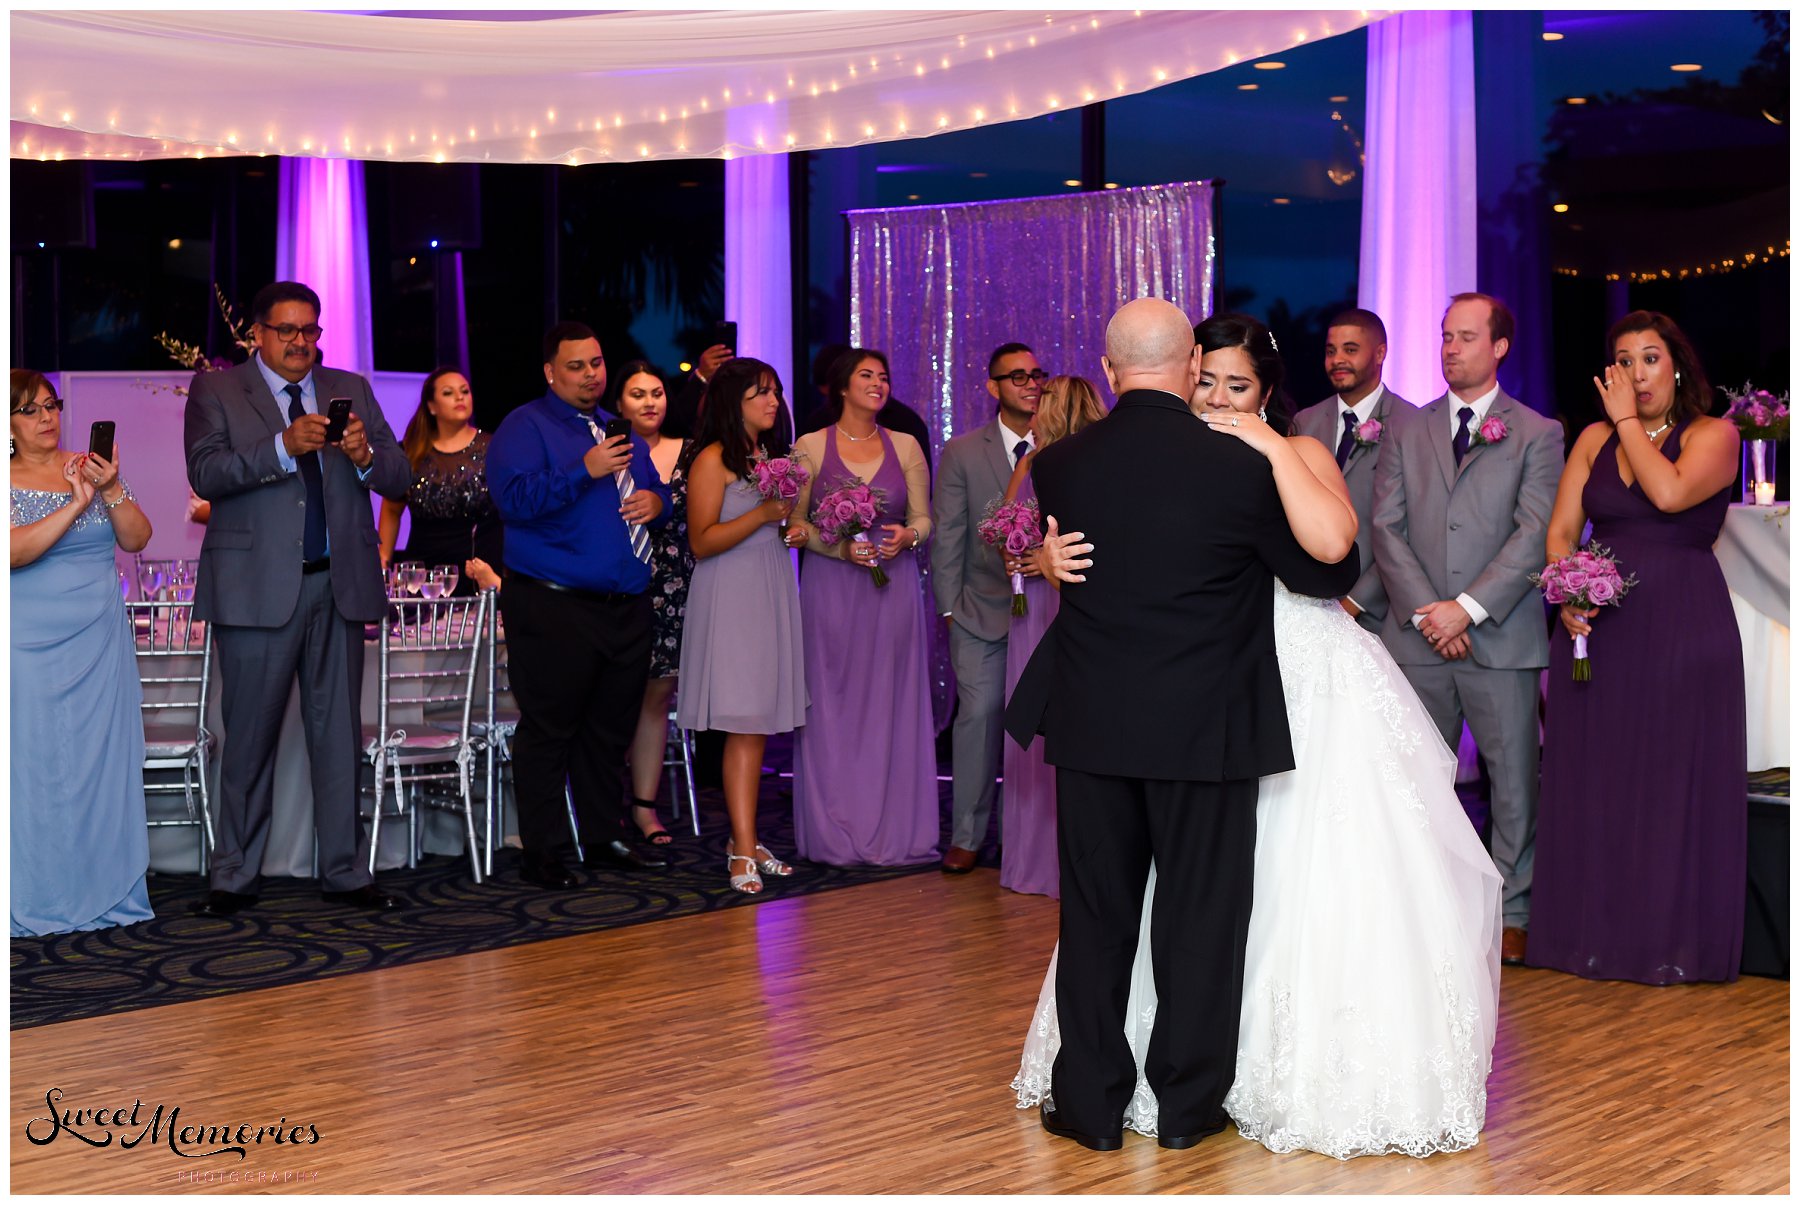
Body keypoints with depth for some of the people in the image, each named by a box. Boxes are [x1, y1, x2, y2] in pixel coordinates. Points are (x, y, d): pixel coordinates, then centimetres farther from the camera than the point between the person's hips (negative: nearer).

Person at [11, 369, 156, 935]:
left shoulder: (91, 467, 8)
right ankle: (38, 901, 5)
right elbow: (14, 550, -17)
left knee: (103, 762, 3)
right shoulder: (8, 481, -1)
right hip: (31, 648, -3)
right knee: (36, 766, -1)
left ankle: (106, 893, 10)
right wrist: (74, 505, -23)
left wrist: (112, 490, -16)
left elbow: (137, 538, 1)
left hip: (100, 642, 3)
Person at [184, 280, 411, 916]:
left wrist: (366, 455, -15)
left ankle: (345, 870, 15)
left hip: (339, 583, 3)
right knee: (250, 736, 3)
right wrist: (284, 447, -24)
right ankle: (235, 875, 14)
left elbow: (398, 480, 7)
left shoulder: (351, 389, 13)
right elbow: (206, 475, -11)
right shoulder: (216, 390, 4)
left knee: (339, 732, 7)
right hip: (258, 585, -3)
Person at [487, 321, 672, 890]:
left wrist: (655, 500, 2)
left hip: (626, 605, 7)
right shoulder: (524, 427, -3)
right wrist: (585, 472, -23)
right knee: (547, 732, -3)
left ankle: (604, 841, 23)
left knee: (611, 731, 13)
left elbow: (656, 490, 26)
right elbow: (516, 500, -17)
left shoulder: (622, 432, 20)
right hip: (554, 606, -7)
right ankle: (543, 854, 5)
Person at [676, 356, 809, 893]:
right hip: (731, 601, -7)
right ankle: (743, 853, -9)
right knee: (745, 726, -10)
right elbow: (702, 542, -13)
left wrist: (794, 531, 7)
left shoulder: (771, 455, 16)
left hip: (771, 596, 7)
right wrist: (763, 515, -19)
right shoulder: (712, 460, -8)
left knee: (760, 723, 7)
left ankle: (745, 840, 14)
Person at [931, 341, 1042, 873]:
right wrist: (949, 605, -1)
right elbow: (947, 534, 3)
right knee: (979, 714, -4)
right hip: (983, 608, -1)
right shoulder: (962, 451, 3)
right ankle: (967, 835, 7)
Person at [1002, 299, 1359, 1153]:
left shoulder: (1059, 465, -4)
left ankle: (1091, 1104, 19)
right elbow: (1328, 573, -2)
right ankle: (1186, 1104, 20)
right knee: (1200, 915, 10)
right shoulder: (1241, 467, -13)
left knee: (1097, 915, 12)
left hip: (1092, 725, 2)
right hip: (1205, 728, -2)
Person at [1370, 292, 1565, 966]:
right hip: (1417, 637, 2)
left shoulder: (1537, 434, 5)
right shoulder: (1407, 432, 12)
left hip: (1501, 638, -2)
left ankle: (1513, 915, 12)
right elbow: (1386, 529, 5)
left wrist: (1469, 608, -13)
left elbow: (1535, 536, -5)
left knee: (1514, 782, 2)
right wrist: (1424, 611, -8)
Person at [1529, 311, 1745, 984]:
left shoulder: (1713, 435, 0)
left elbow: (1670, 492, -19)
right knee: (1593, 778, 6)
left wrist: (1628, 420, -8)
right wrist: (1567, 595, -10)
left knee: (1676, 778, -1)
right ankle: (1595, 933, 15)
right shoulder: (1594, 439, 12)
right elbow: (1561, 531, 8)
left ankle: (1674, 941, 8)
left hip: (1684, 624, -4)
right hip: (1599, 625, 4)